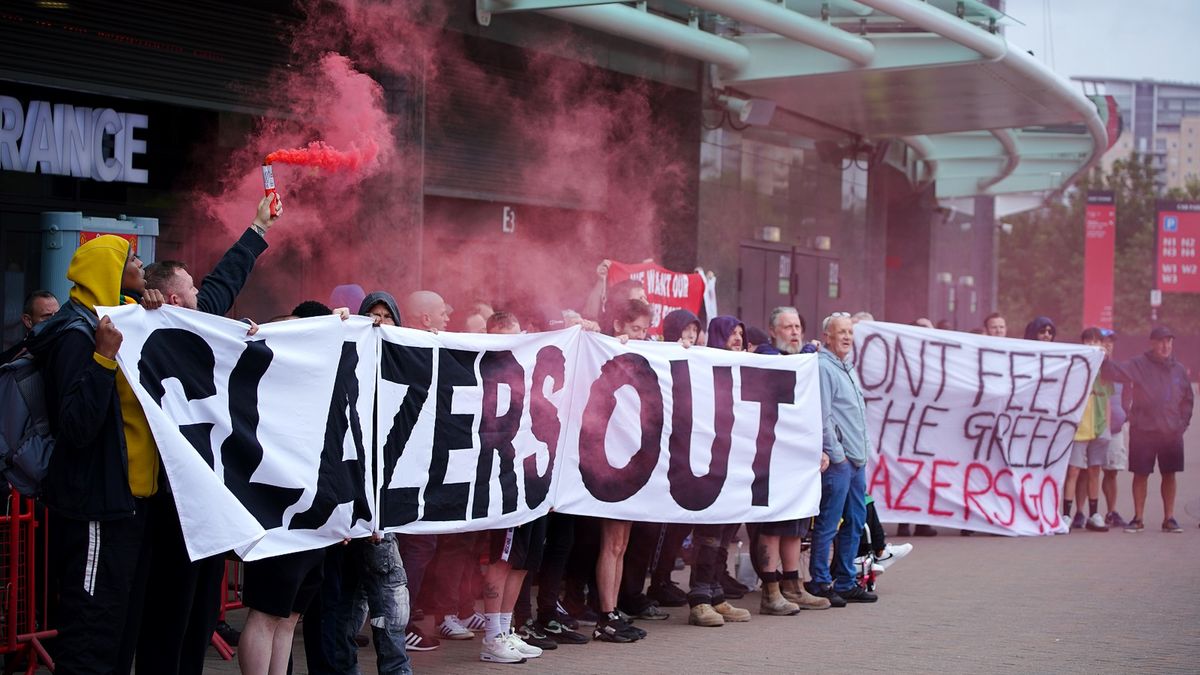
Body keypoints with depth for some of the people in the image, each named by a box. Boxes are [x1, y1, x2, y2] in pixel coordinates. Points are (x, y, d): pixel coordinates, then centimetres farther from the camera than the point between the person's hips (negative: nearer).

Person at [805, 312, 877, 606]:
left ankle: (845, 582, 21)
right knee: (828, 524, -5)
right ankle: (820, 583, 1)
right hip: (837, 459, -10)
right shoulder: (823, 367, -11)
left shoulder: (848, 367, 19)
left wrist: (864, 450, 18)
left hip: (857, 458, 10)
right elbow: (822, 415, -16)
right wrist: (833, 452, -17)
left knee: (856, 520, 13)